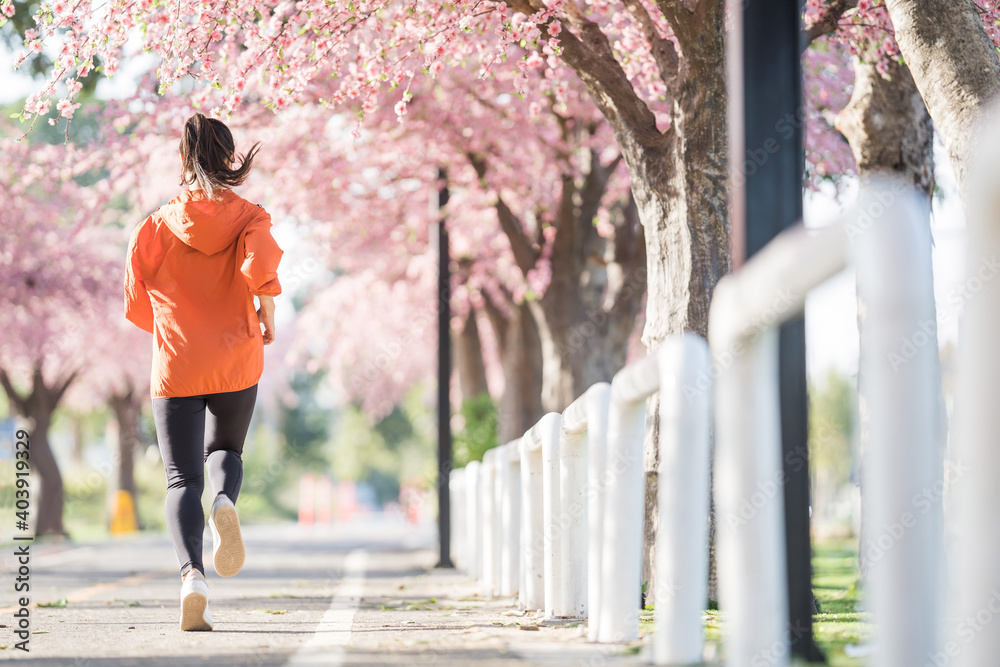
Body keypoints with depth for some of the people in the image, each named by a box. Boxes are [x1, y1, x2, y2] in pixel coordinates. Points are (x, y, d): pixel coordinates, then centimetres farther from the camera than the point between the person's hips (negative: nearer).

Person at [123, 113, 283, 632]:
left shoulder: (155, 228, 2)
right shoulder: (249, 218, 0)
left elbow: (137, 306, 8)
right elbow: (260, 266, -21)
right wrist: (267, 315, -3)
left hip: (175, 367, -1)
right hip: (237, 360, 1)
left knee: (183, 479, 0)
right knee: (225, 450, 26)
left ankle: (191, 575, -26)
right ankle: (225, 504, -11)